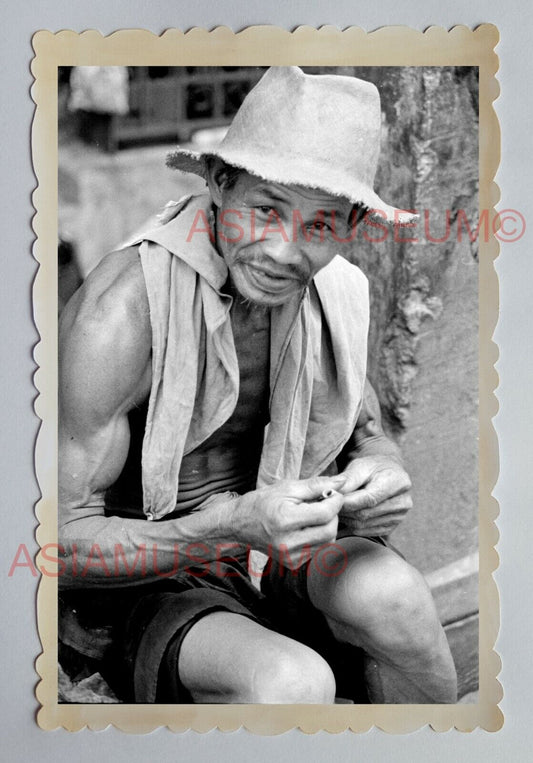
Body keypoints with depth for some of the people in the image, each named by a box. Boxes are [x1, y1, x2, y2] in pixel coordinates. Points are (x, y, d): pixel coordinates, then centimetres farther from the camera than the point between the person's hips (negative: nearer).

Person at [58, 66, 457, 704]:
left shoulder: (335, 290, -5)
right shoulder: (119, 312, -24)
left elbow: (366, 432, 11)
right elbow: (62, 544, -20)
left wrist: (381, 473, -14)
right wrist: (234, 526, -33)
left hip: (282, 553, 5)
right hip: (143, 581, -4)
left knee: (387, 591, -26)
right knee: (294, 683, -32)